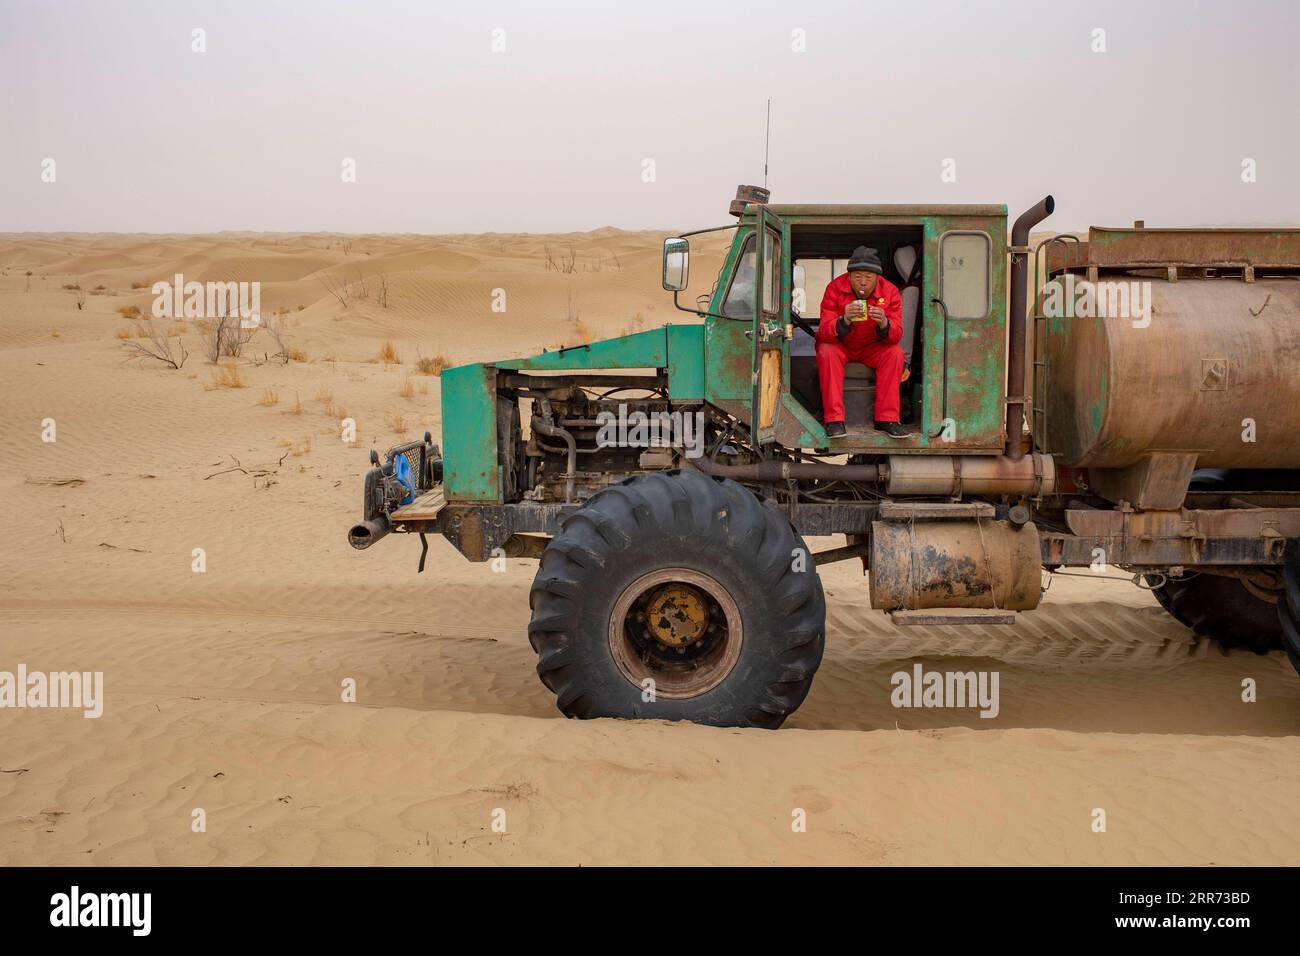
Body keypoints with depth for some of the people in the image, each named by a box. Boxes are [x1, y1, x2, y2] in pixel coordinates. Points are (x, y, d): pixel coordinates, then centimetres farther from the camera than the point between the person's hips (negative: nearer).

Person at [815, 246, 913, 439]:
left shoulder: (890, 291, -15)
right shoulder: (835, 288, -19)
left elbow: (896, 335, -20)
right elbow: (824, 332, -26)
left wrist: (884, 323, -44)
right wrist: (845, 321, -47)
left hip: (872, 347, 2)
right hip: (840, 346, -1)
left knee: (895, 352, -26)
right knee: (826, 352, -32)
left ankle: (887, 419, -22)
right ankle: (834, 419, -31)